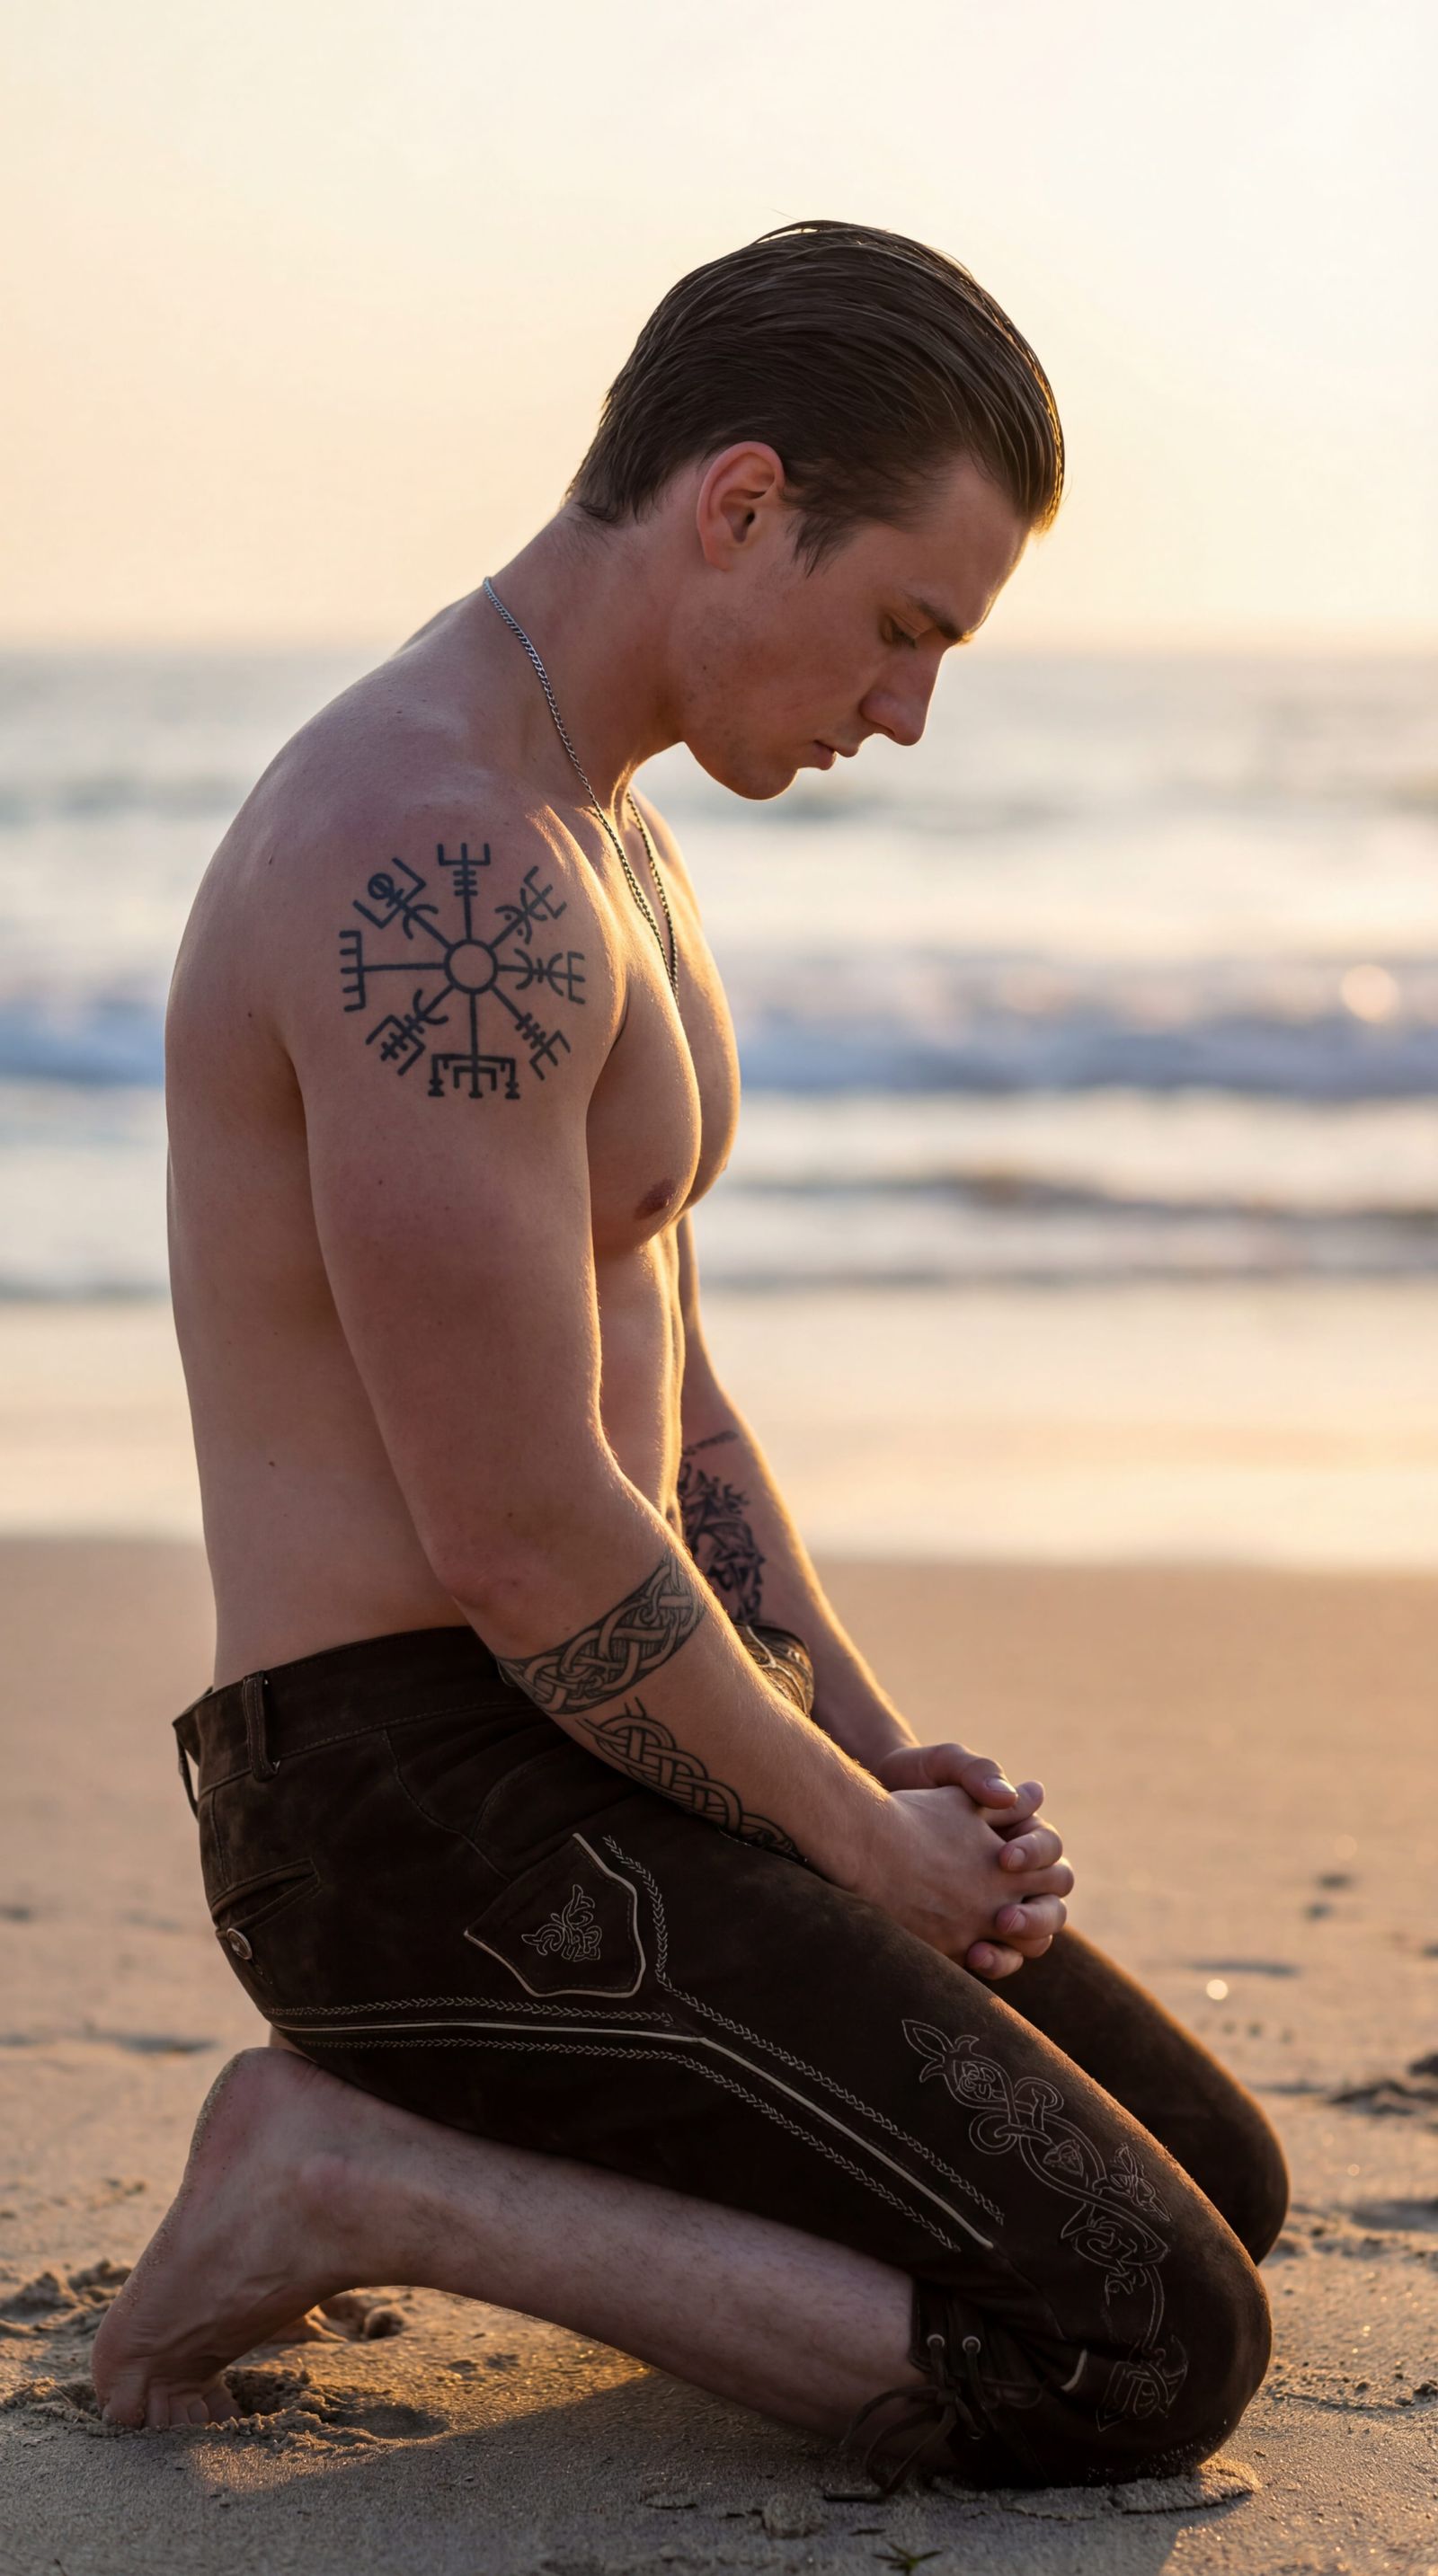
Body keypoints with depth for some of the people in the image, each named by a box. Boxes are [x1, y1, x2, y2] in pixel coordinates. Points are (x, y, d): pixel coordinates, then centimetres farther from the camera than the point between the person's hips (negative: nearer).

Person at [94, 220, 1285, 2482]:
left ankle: (399, 2138, 13)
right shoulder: (442, 860, -22)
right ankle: (357, 2184, -7)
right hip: (432, 1812, -10)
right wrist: (866, 1851, -8)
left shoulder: (598, 839, 14)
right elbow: (528, 1539, -23)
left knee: (1218, 2191, 18)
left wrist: (893, 1768, 7)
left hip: (578, 1766, 10)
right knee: (1157, 2358, -14)